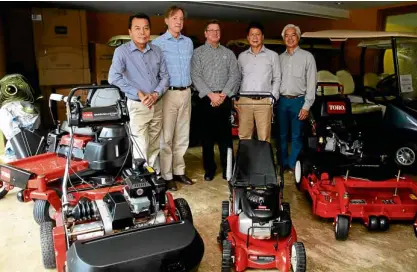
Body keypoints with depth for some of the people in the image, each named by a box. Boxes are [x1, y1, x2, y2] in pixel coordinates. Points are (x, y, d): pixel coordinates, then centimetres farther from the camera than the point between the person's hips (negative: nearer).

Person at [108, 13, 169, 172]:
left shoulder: (157, 51, 6)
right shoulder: (122, 51, -8)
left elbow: (165, 76, 7)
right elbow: (114, 78, -18)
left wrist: (156, 94, -11)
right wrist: (139, 94, -20)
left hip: (157, 104, 5)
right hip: (137, 106, -5)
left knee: (155, 146, 14)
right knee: (141, 148, -3)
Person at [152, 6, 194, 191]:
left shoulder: (189, 42, 14)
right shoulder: (158, 43, -4)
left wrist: (190, 86, 15)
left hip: (186, 93, 6)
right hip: (168, 94, -6)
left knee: (182, 137, 11)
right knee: (166, 138, -3)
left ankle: (179, 171, 22)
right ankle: (166, 176, 6)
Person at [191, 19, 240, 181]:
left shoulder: (228, 53, 13)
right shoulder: (198, 53, 6)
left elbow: (235, 76, 4)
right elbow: (195, 76, -5)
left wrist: (223, 94, -10)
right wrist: (211, 95, -14)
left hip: (225, 99, 1)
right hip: (206, 99, -1)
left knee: (225, 136, 3)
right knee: (207, 135, 3)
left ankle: (228, 169, 12)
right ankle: (209, 169, 13)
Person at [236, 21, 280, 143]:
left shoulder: (272, 55, 8)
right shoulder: (242, 56, 15)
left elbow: (277, 79, 8)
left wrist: (272, 99, -2)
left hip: (264, 102, -2)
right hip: (244, 101, 2)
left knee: (264, 137, -4)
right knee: (243, 136, 3)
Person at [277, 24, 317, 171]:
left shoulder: (307, 56, 1)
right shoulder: (280, 58, 12)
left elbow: (311, 82, -4)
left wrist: (306, 106, -10)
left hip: (298, 100, -3)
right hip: (282, 100, 4)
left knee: (296, 136, 3)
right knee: (282, 135, 10)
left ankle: (293, 165, 14)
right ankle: (283, 163, 22)